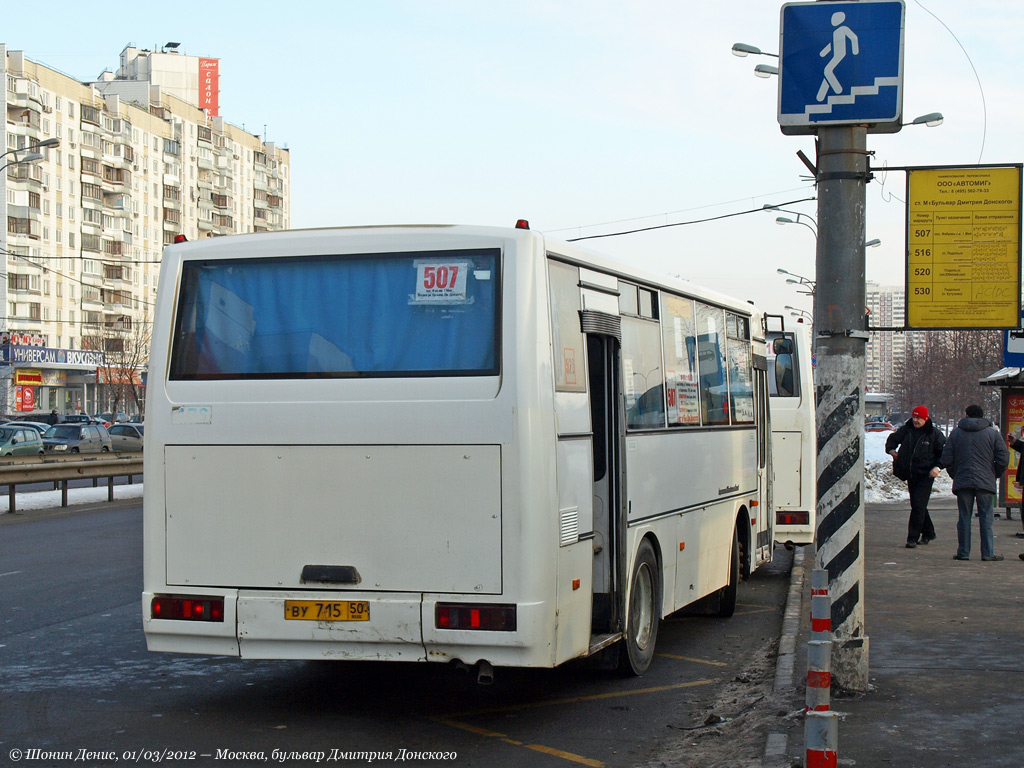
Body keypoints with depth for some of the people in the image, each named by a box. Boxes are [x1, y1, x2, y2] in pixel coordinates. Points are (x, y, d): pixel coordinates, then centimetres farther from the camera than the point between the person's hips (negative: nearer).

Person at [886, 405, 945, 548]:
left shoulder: (934, 433, -6)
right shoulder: (906, 430, 6)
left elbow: (944, 452, -1)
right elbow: (892, 439, 22)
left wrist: (938, 467, -15)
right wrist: (892, 450, 2)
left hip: (925, 475, -6)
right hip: (910, 474, 6)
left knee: (919, 505, -13)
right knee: (916, 505, 14)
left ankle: (913, 538, -11)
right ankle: (928, 533, 31)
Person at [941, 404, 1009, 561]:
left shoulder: (955, 433, 6)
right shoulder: (993, 433, 2)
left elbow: (946, 459, 4)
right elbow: (1003, 459, -3)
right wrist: (994, 475, 12)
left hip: (962, 482, 1)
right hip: (986, 483, -1)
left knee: (964, 517, 6)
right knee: (986, 518, 3)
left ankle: (963, 552, 6)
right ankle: (988, 553, 2)